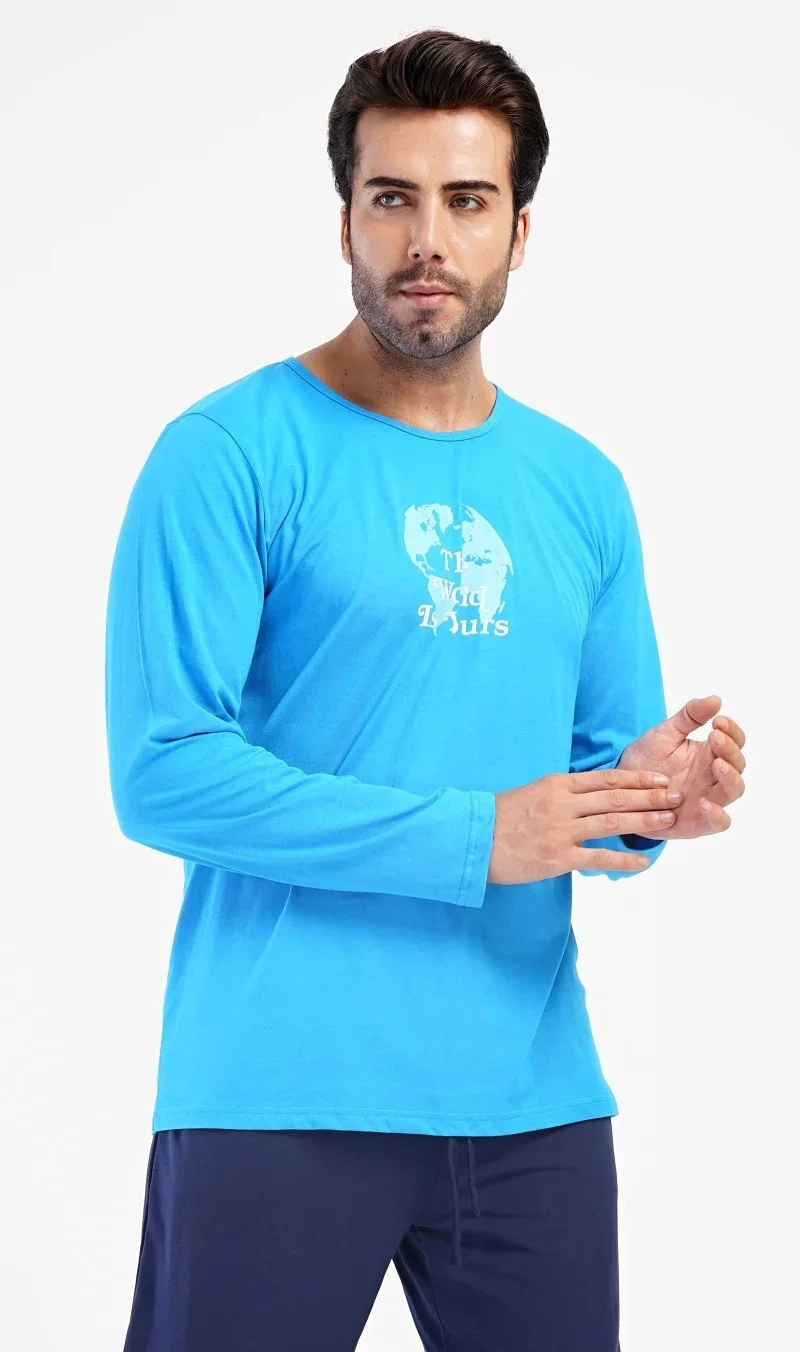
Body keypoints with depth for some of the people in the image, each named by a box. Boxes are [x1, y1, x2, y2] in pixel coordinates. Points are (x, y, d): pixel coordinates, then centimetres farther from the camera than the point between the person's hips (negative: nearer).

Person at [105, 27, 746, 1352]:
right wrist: (473, 839, -17)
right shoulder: (234, 453, -6)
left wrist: (653, 801, -8)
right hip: (283, 1096, -5)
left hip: (534, 1095, 5)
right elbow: (161, 773, -14)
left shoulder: (581, 487, 12)